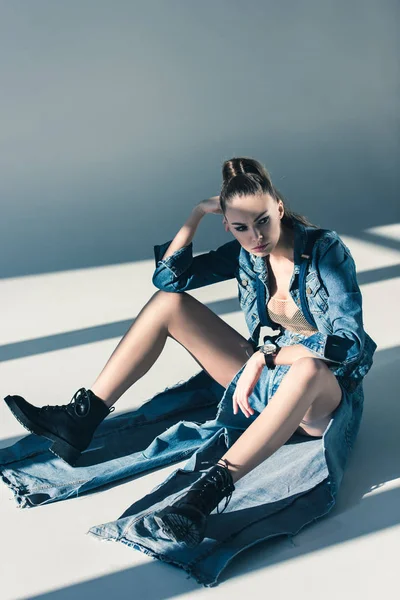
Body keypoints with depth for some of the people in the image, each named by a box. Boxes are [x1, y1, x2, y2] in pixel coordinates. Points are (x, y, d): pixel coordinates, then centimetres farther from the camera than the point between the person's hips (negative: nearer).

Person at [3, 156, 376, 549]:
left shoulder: (326, 251, -19)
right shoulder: (245, 253, -3)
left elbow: (349, 341, -27)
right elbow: (168, 277, -1)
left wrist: (267, 355, -33)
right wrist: (197, 215, -9)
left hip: (321, 398, -5)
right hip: (266, 374, 6)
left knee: (307, 368, -45)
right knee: (169, 301, -5)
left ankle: (207, 494, -49)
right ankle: (81, 418, -9)